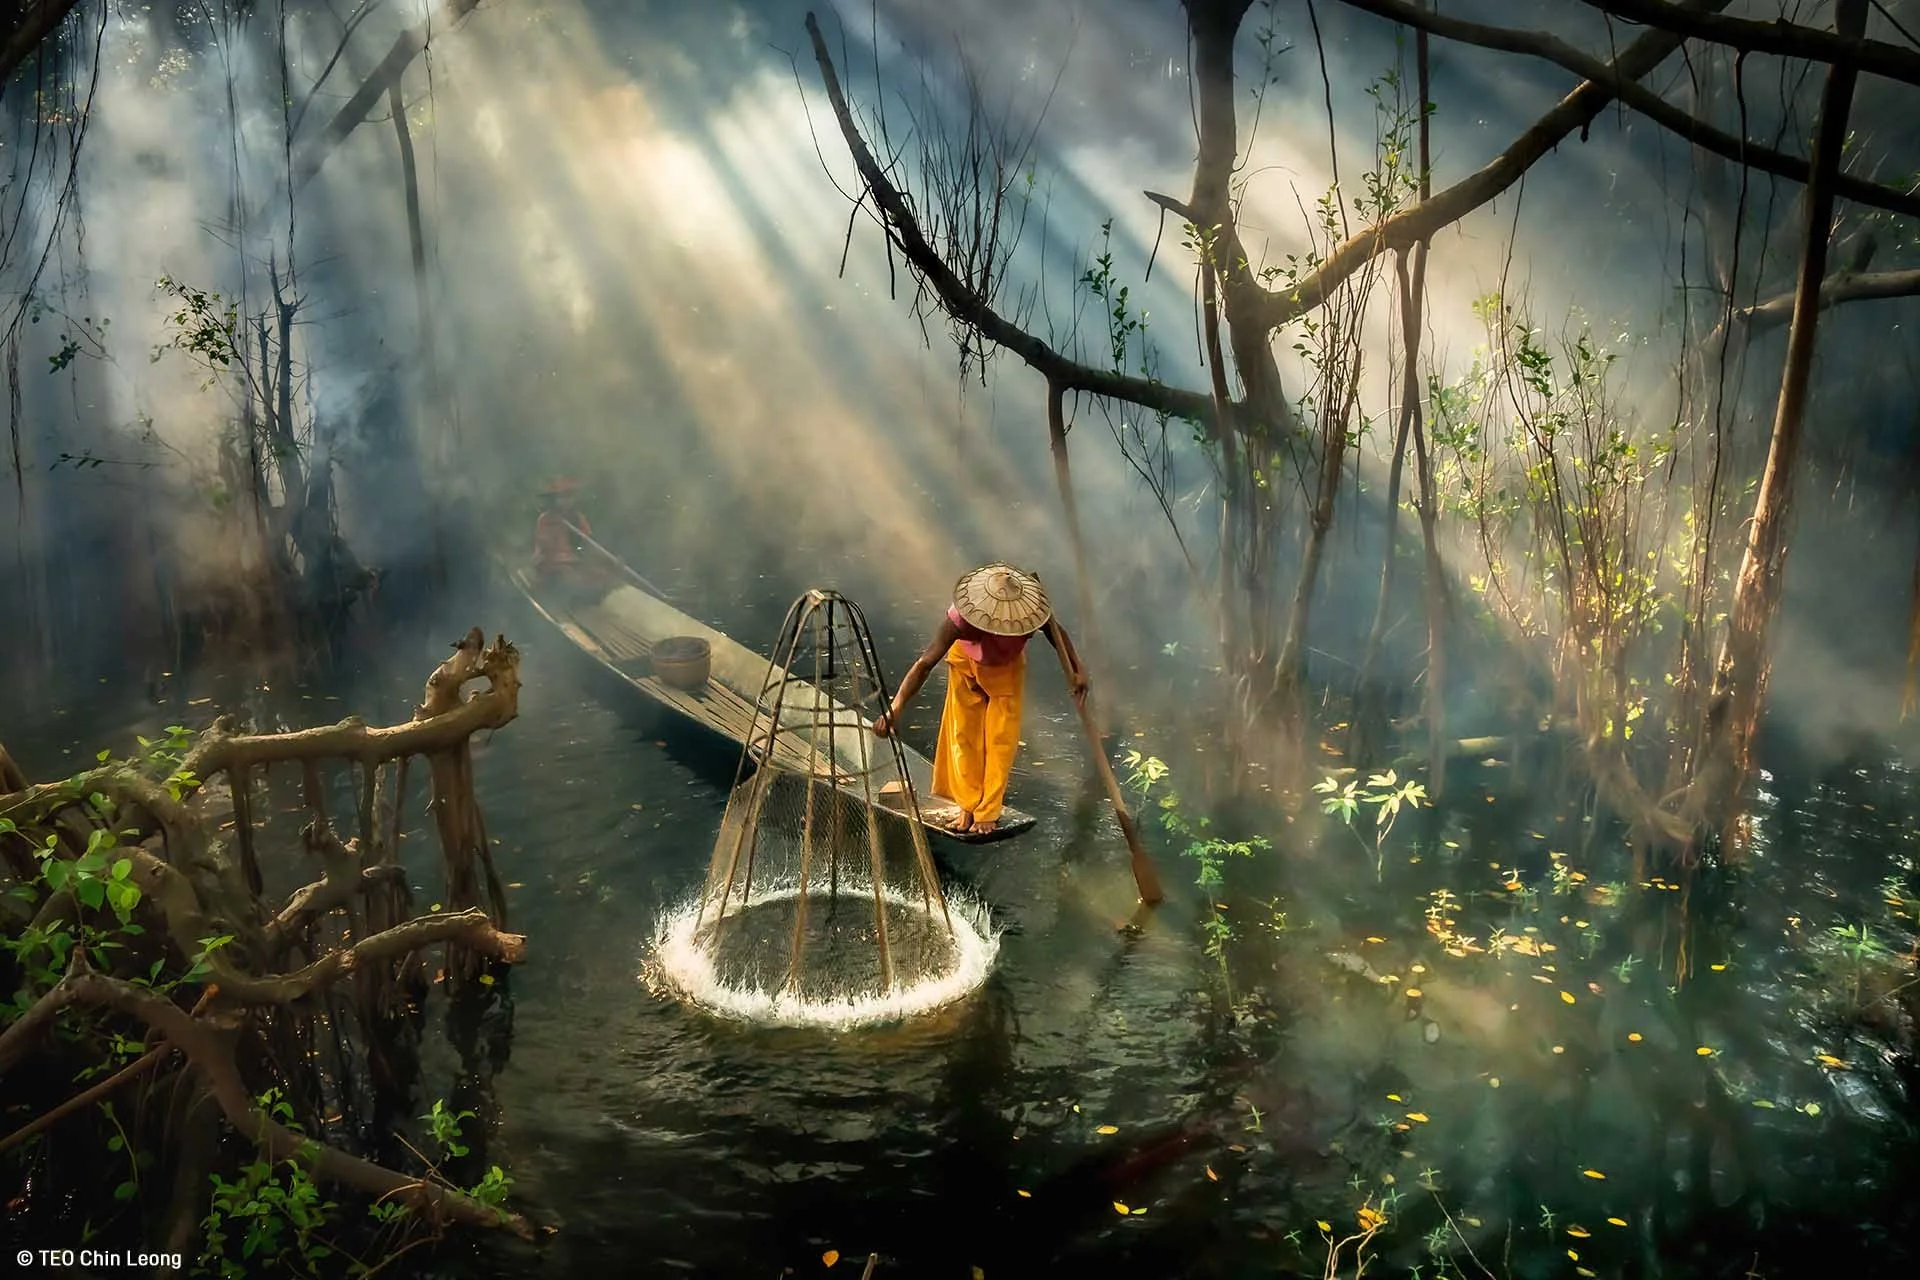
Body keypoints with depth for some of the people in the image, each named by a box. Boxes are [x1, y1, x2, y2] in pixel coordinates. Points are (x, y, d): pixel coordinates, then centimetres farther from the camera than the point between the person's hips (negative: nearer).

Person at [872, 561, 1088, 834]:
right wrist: (895, 709, -50)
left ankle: (989, 811, 11)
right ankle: (968, 805, 21)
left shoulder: (1030, 609, -38)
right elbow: (925, 663, -43)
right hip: (967, 662, -1)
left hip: (1007, 668, 1)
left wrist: (1076, 670, -22)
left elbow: (1057, 632, -13)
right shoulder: (962, 617, -43)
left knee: (1000, 739, -1)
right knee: (963, 735, 5)